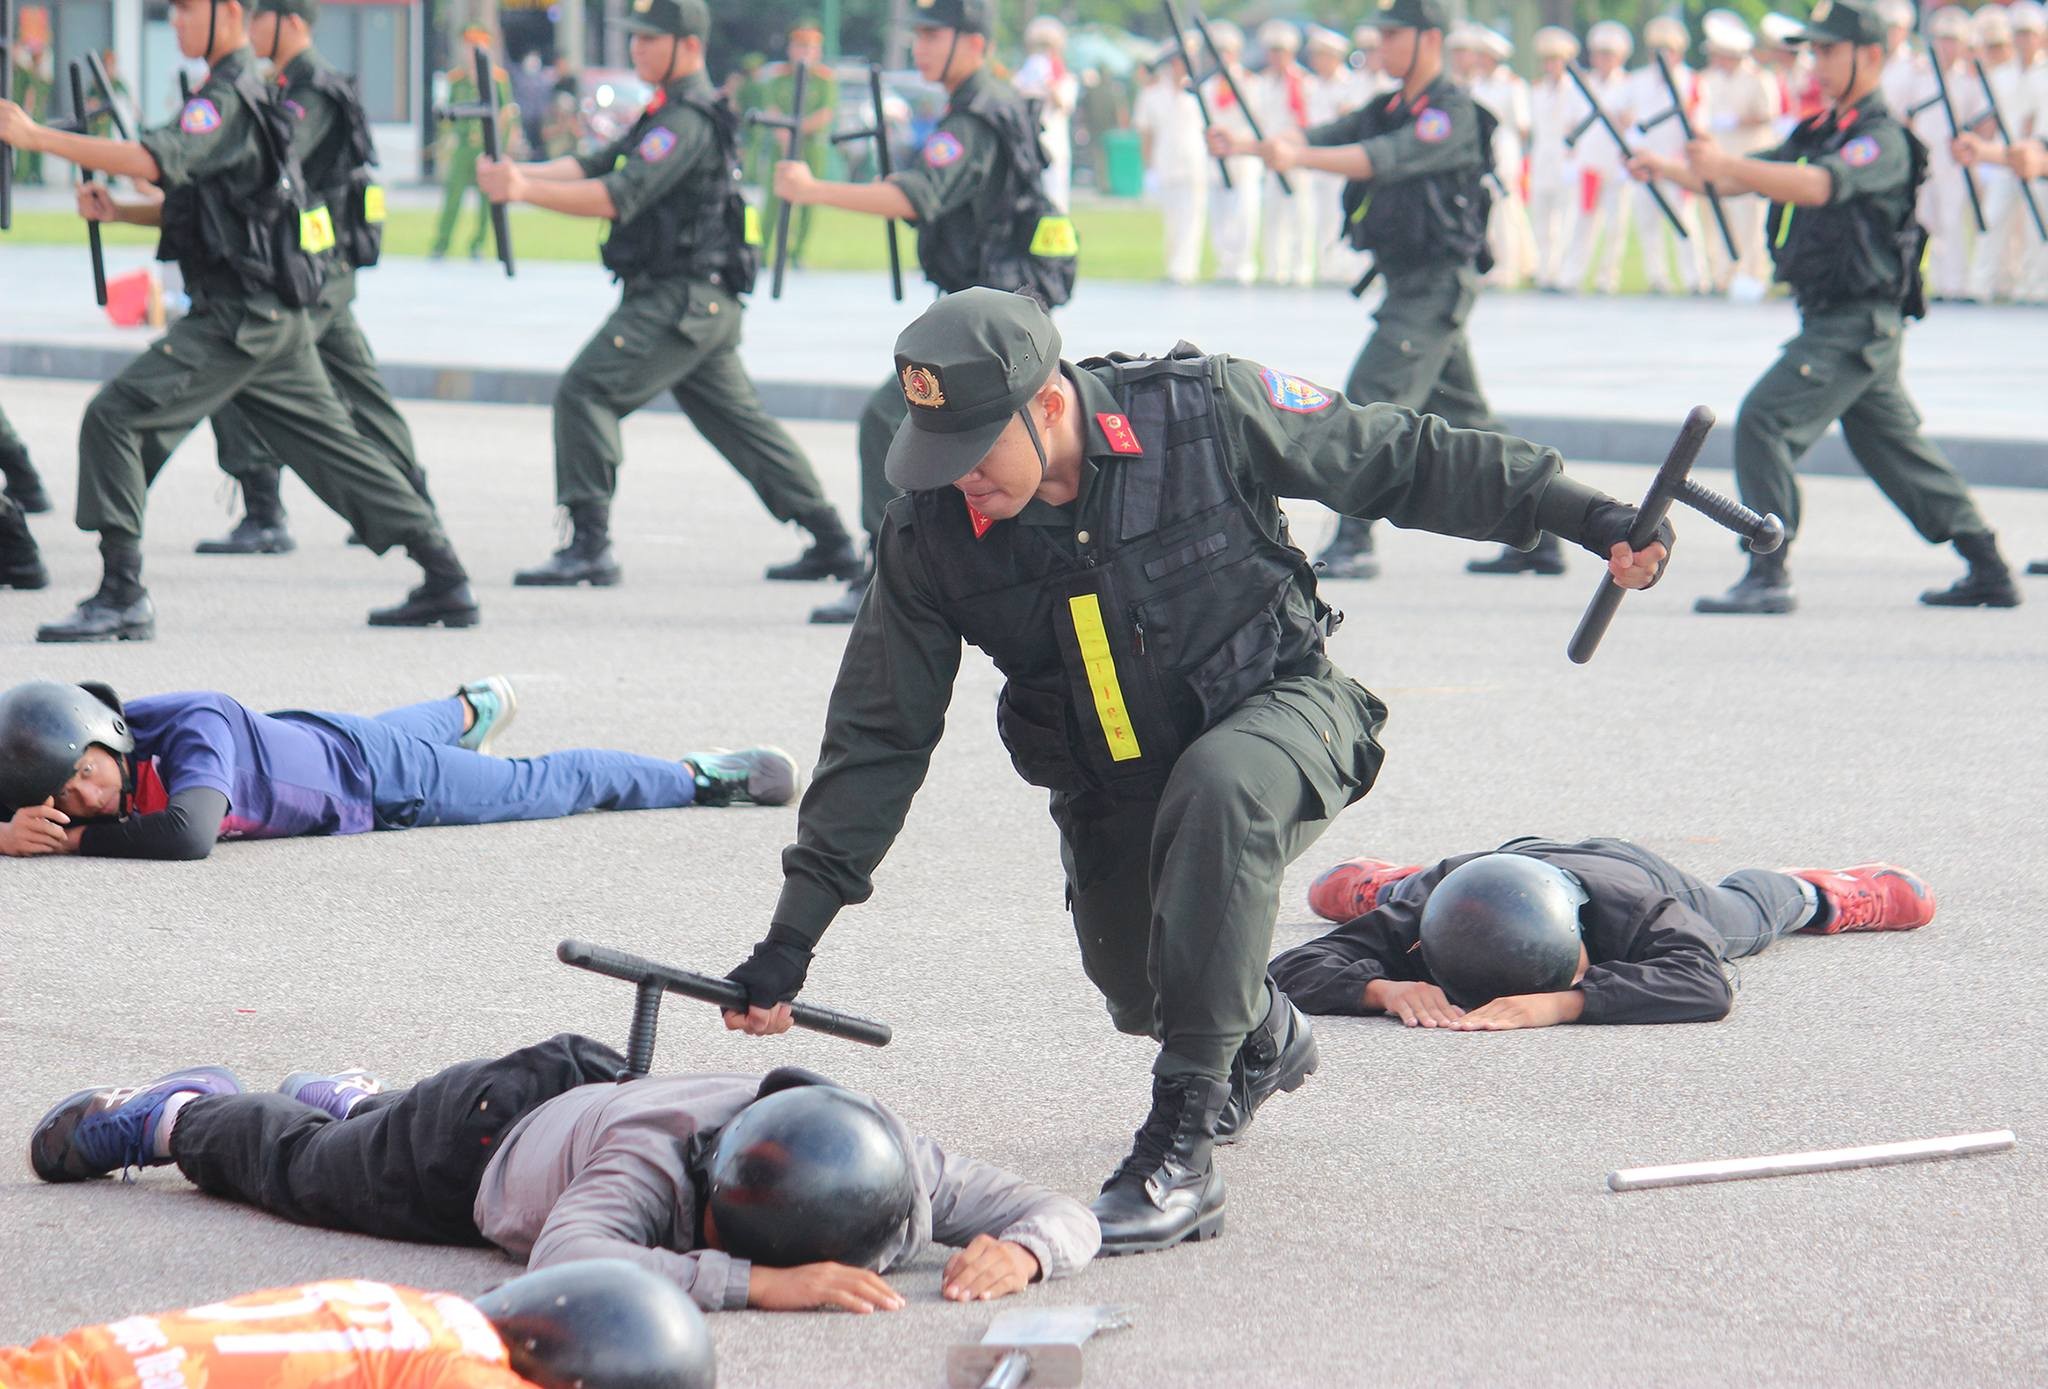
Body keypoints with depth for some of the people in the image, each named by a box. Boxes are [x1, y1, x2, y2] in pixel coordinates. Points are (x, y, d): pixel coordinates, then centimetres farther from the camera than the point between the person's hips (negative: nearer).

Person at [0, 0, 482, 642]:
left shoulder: (228, 100, -14)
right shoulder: (244, 93, 18)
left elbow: (153, 160, -30)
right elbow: (186, 203, 23)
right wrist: (115, 210, 6)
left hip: (240, 318, -10)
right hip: (273, 318, 10)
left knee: (115, 416, -12)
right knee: (331, 447, 14)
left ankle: (122, 596, -14)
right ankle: (447, 581, 16)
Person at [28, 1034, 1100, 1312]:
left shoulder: (891, 1166, -38)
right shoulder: (659, 1165, -50)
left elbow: (1067, 1215, -32)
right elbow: (562, 1266, -67)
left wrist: (1016, 1251, -56)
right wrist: (756, 1284, -72)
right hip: (498, 1129, -5)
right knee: (301, 1169, 28)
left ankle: (351, 1099, 70)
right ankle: (184, 1114, 57)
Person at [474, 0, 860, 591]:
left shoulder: (688, 121, -14)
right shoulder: (667, 114, 18)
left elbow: (619, 196, -25)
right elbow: (593, 166, 10)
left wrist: (525, 191, -30)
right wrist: (519, 172, -7)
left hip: (677, 300, -11)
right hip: (703, 304, 11)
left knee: (584, 393, -15)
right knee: (738, 419, 18)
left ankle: (589, 548, -19)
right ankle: (832, 542, 23)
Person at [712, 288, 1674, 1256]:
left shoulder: (1207, 411, -23)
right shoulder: (931, 531, -15)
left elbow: (1403, 461, -10)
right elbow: (879, 737, -7)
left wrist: (1588, 517, -11)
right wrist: (790, 940, -10)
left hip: (1273, 711, -4)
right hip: (1108, 790, 5)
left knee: (1214, 791, -37)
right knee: (1142, 995, 13)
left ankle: (1182, 1147, -36)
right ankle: (1263, 1040, 55)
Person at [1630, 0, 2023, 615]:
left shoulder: (1883, 140, -15)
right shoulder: (1819, 134, 15)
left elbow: (1818, 186, -33)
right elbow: (1748, 178, 13)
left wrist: (1725, 165, -42)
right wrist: (1670, 168, -4)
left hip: (1857, 326, -10)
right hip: (1831, 322, 10)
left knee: (1764, 421, -17)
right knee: (1896, 446, 16)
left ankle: (1768, 577, -18)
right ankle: (1990, 572, 24)